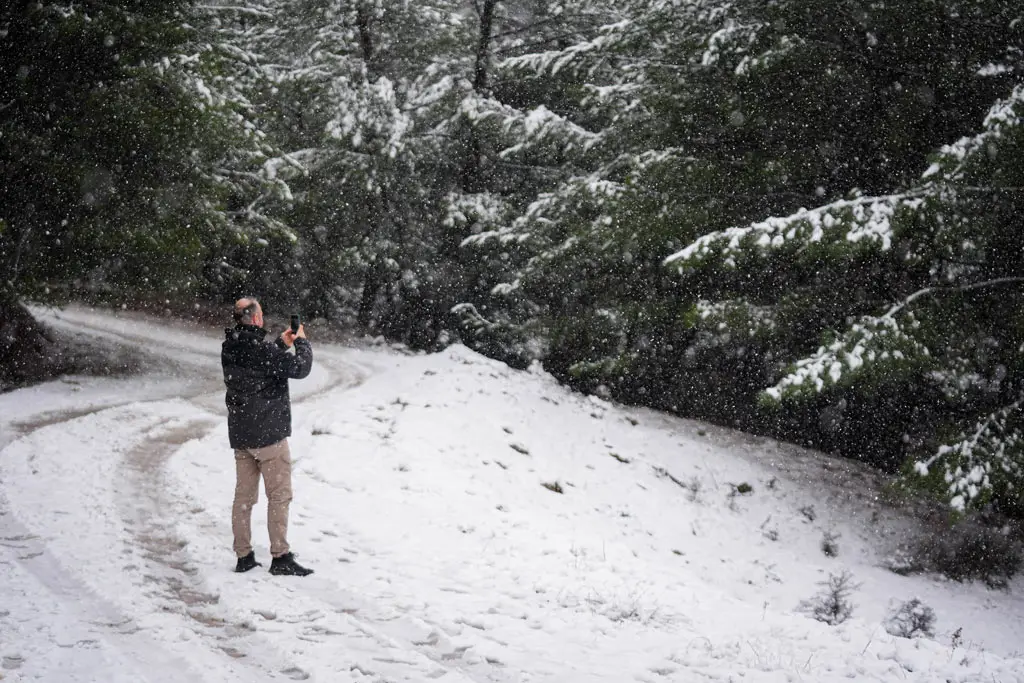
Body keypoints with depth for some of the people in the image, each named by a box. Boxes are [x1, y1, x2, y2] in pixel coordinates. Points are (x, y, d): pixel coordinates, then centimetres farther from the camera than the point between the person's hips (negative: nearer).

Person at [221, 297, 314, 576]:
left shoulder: (229, 349, 4)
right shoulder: (261, 350, -20)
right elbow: (299, 368, -16)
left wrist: (282, 344, 18)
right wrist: (302, 342, 0)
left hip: (240, 435, 7)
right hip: (268, 433, -7)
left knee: (244, 495, 11)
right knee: (279, 495, 0)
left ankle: (244, 556, 14)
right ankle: (280, 557, 0)